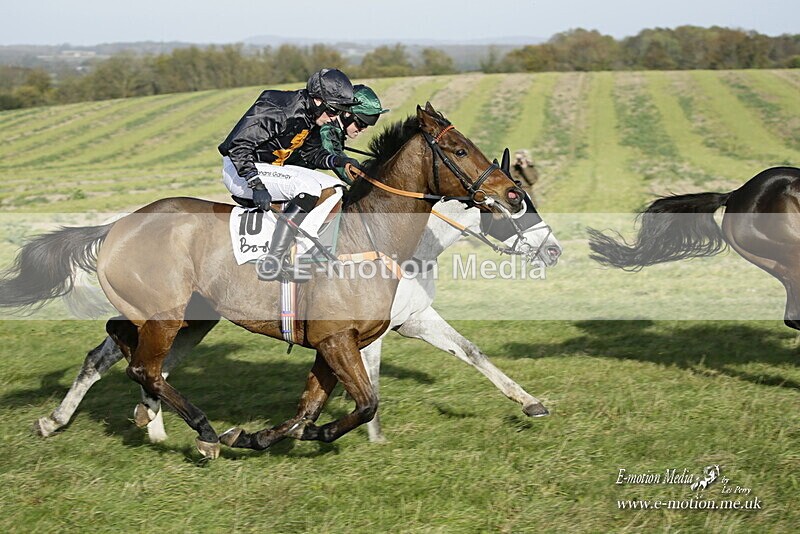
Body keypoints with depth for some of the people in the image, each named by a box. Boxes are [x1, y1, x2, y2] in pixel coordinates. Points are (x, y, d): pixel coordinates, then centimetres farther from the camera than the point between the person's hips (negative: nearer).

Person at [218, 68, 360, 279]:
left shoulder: (307, 116, 5)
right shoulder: (280, 112, -24)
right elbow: (239, 145, -28)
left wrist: (336, 161, -1)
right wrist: (257, 185, -34)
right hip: (240, 171, -10)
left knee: (335, 188, 3)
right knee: (308, 187, -30)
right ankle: (272, 263, -33)